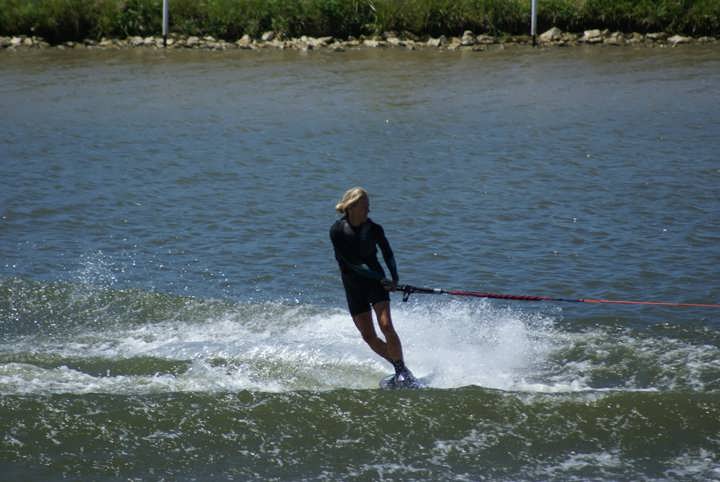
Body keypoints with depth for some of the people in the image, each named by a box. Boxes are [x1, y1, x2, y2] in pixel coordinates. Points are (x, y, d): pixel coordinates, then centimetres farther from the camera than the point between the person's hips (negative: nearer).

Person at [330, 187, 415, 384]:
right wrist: (382, 279, -22)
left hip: (376, 282, 0)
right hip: (353, 285, 0)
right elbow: (352, 262, -18)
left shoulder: (374, 229, -6)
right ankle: (398, 367, 13)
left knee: (386, 326, -18)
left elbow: (387, 254, 7)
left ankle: (402, 370, -11)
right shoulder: (337, 231, -13)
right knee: (369, 337, -2)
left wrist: (394, 278, -11)